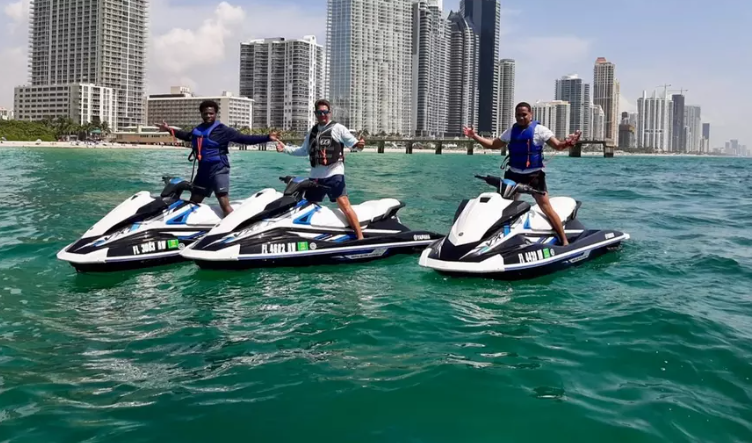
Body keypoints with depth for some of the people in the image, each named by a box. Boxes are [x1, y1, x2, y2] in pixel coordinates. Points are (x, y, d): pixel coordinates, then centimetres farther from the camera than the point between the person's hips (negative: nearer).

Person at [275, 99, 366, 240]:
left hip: (334, 174, -7)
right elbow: (304, 150, 29)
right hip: (315, 175, 7)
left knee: (344, 205, -18)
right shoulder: (312, 131, 18)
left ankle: (360, 237, -18)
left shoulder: (338, 128, 0)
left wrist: (358, 144, -33)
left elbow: (351, 141, -11)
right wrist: (285, 149, 22)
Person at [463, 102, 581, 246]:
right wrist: (475, 136, 8)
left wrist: (567, 143, -34)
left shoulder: (539, 130, -5)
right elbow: (494, 145, 18)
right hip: (514, 174, 5)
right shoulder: (511, 131, 10)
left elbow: (557, 146, -11)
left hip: (534, 174, -5)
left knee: (546, 207, -10)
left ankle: (564, 241, -3)